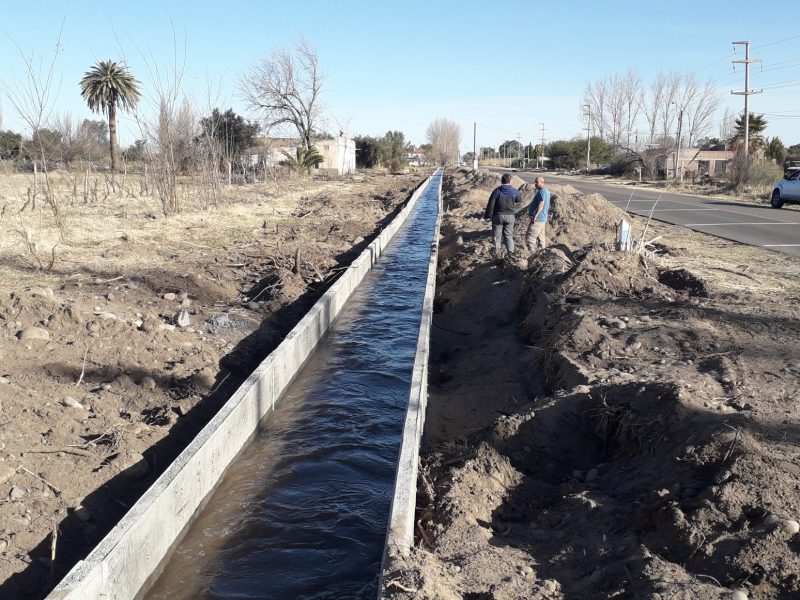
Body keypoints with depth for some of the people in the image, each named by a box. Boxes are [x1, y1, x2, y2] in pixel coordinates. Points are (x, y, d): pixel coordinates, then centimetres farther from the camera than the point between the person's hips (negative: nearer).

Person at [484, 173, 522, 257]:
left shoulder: (497, 191, -12)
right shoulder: (514, 191, -3)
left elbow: (491, 204, -11)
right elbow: (519, 202, 13)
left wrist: (487, 215, -1)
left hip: (498, 216, -2)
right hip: (510, 216, 2)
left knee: (497, 235, 8)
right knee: (508, 235, 12)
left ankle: (497, 254, 11)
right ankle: (511, 253, 6)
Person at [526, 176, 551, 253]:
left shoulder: (542, 191, -15)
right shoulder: (546, 191, 18)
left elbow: (541, 204, -26)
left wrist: (535, 216, -28)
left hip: (537, 219, -11)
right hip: (543, 219, 11)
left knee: (529, 237, -12)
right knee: (540, 238, 13)